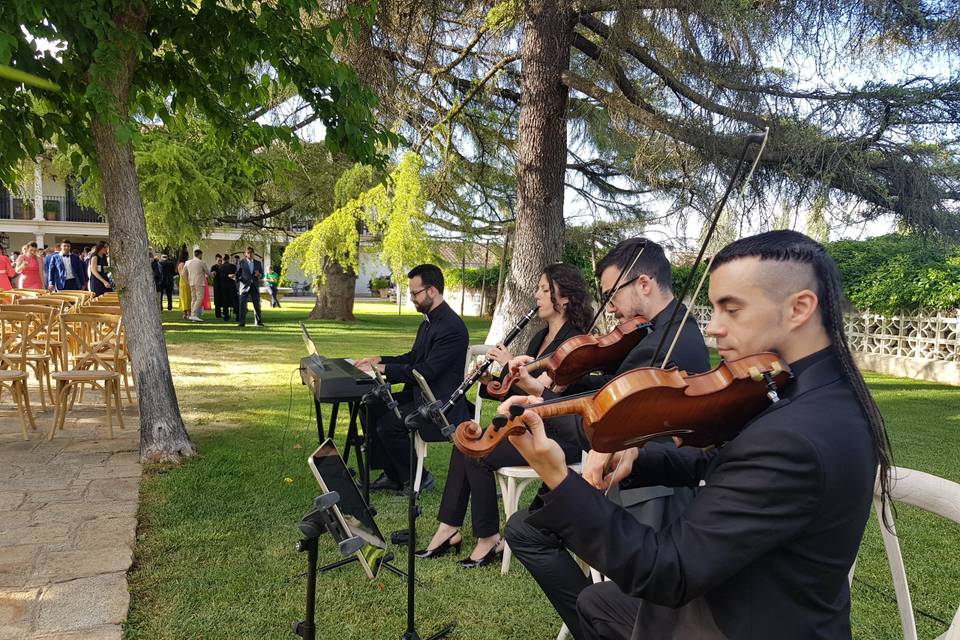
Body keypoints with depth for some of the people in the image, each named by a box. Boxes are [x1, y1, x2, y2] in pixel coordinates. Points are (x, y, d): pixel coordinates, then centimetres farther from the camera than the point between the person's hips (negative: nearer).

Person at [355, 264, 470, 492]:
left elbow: (426, 371, -26)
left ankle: (419, 477, 1)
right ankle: (392, 475, 12)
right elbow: (413, 358, 20)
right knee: (370, 409, 3)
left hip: (441, 405, -10)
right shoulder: (429, 321, 12)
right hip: (419, 394, 10)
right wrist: (379, 360, 6)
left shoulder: (452, 327, -21)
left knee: (388, 424, -23)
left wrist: (383, 368, -22)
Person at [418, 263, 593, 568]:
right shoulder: (539, 338, 13)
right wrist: (490, 381, -3)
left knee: (479, 455, -20)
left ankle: (489, 539, -4)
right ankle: (449, 530, -1)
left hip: (558, 436, -9)